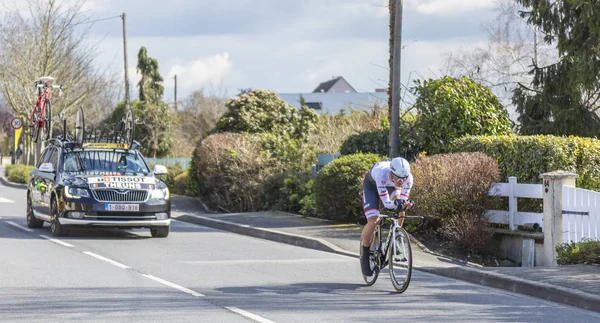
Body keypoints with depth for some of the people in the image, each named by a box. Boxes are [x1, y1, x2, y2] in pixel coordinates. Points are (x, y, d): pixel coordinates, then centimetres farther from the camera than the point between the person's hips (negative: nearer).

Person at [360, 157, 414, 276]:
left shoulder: (408, 178, -35)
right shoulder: (382, 175, -45)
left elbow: (403, 199, -26)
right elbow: (386, 203, -42)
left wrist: (406, 203, -49)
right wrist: (396, 203, -62)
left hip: (391, 186, 4)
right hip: (372, 185, -4)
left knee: (400, 210, -24)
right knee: (373, 222, -17)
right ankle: (365, 255, 4)